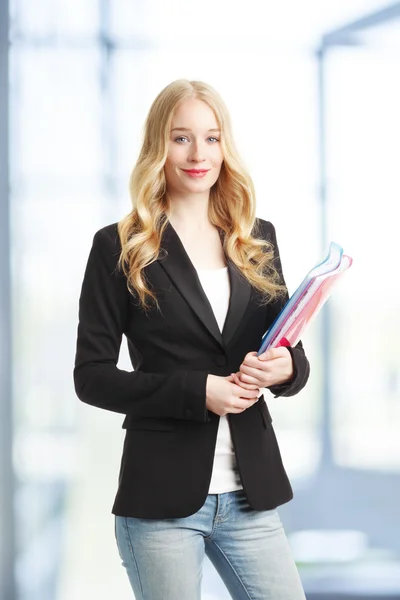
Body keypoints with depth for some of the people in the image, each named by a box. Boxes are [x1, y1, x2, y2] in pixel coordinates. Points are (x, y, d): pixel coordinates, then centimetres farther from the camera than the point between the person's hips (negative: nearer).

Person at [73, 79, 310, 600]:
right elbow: (91, 376, -5)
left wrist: (286, 368, -10)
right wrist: (197, 391, -16)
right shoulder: (120, 248, -2)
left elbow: (292, 351, 15)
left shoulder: (257, 239, 10)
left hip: (251, 496, 4)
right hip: (161, 499, -4)